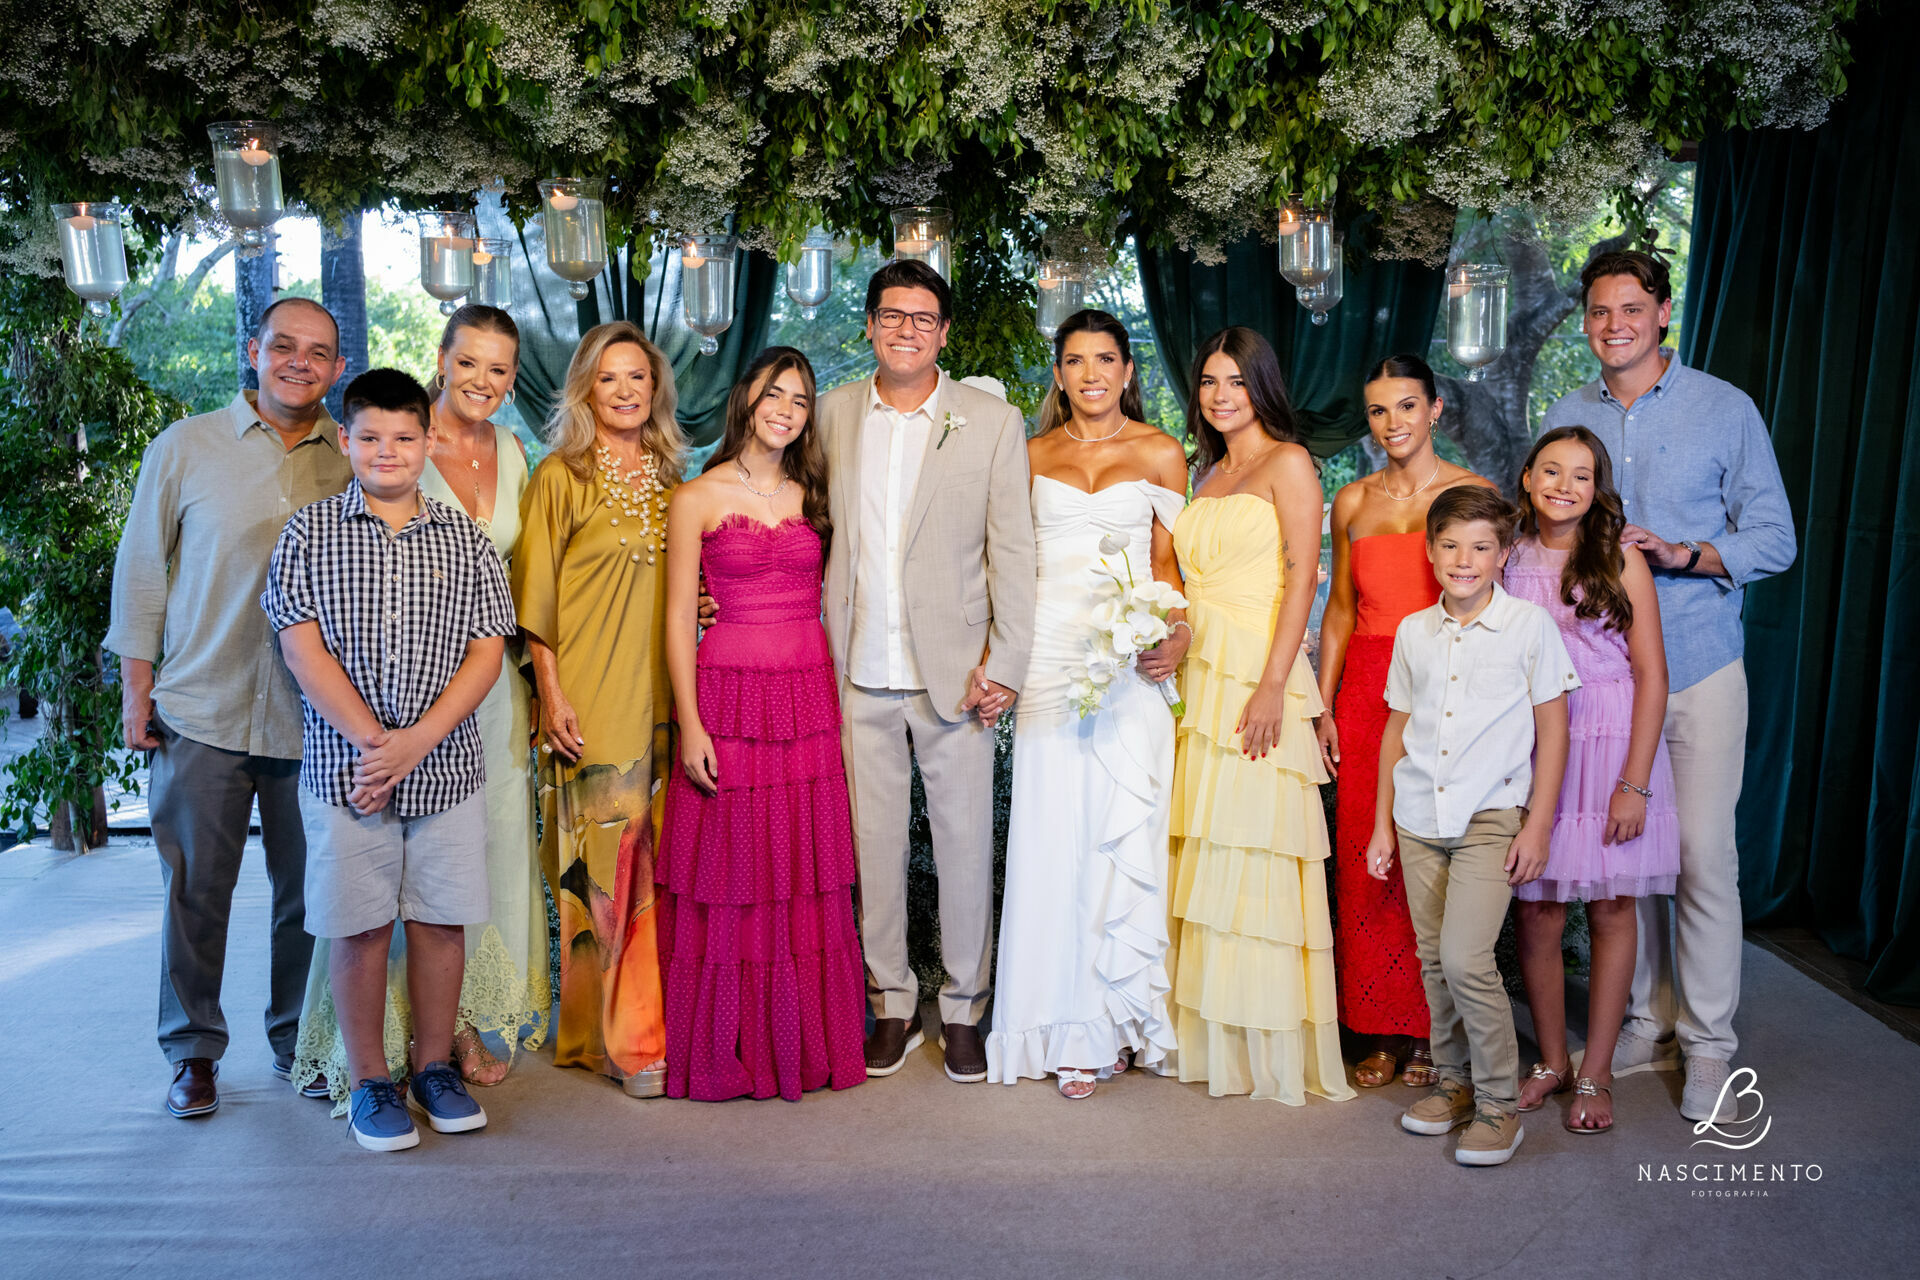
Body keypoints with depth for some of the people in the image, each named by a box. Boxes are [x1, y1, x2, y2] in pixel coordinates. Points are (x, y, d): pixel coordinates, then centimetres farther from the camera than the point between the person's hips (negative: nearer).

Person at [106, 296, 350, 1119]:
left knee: (309, 893, 8)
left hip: (313, 718, 1)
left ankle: (298, 1041, 24)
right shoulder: (185, 448, 3)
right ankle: (193, 1051, 20)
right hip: (202, 711, -1)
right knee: (195, 889, 5)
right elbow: (141, 569, 7)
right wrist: (137, 689, 3)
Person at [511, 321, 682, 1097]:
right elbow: (535, 601, -4)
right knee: (600, 867, -2)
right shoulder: (560, 478, -2)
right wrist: (552, 698, -10)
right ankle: (608, 1035, 9)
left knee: (656, 866, 7)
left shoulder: (669, 480, 13)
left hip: (660, 699, 5)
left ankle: (649, 1024, 18)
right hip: (590, 705, -5)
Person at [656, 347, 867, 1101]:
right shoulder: (697, 498, 0)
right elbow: (679, 616, -3)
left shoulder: (813, 496, 12)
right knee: (727, 882, 2)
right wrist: (690, 724, -9)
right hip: (728, 701, -3)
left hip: (809, 704, 4)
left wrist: (834, 704, 5)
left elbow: (824, 601, 14)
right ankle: (725, 1053, 15)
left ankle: (803, 1045, 20)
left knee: (806, 884, 7)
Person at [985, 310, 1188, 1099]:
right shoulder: (1035, 455, 12)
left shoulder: (1160, 454, 7)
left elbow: (1167, 560, 7)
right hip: (1047, 656, 2)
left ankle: (1113, 1018, 11)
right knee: (1051, 835, 1)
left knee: (1122, 833, -4)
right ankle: (1067, 1028, 11)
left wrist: (1176, 630, -11)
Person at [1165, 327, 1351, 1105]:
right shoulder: (1209, 474, 20)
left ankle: (1269, 1049, 3)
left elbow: (1301, 576, -10)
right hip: (1199, 680, 7)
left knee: (1252, 855, -6)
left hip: (1257, 677, -7)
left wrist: (1273, 685, -18)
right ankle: (1211, 1040, 13)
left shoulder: (1288, 463, -1)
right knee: (1204, 858, 5)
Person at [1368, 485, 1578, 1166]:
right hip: (1419, 818, 5)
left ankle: (1499, 1103, 2)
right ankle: (1454, 1082, 26)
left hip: (1491, 817, -4)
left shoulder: (1530, 624, -3)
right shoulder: (1413, 631, 8)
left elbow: (1553, 730, -1)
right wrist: (1381, 823, 13)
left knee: (1464, 957, -14)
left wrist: (1537, 825, -5)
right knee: (1433, 958, 9)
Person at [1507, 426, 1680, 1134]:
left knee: (1610, 910, 5)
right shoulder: (1507, 561, 4)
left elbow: (1652, 675, -4)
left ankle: (1595, 1073, 17)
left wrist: (1634, 783, -10)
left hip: (1612, 743, -1)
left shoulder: (1621, 560, -2)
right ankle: (1550, 1059, 20)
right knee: (1537, 912, 2)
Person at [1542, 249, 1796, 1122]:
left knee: (1703, 856, -3)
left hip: (1698, 667, -3)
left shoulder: (1724, 409, 1)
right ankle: (1647, 1023, 21)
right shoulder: (1566, 418, 10)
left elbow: (1774, 538, -2)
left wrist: (1685, 552, -18)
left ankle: (1708, 1043, 10)